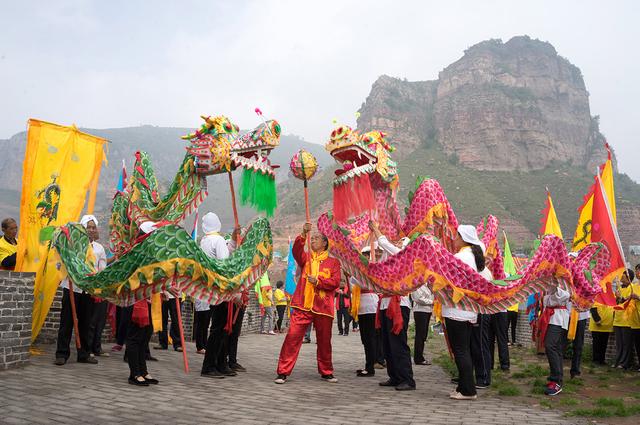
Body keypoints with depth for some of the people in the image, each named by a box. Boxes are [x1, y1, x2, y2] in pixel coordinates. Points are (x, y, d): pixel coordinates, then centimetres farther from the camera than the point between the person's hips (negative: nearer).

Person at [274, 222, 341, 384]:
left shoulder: (333, 262, 10)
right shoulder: (306, 258, 13)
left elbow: (335, 282, -2)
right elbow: (296, 251, -8)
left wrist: (318, 281, -14)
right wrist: (303, 235, -22)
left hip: (323, 308, 0)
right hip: (302, 305, 0)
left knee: (324, 341, 9)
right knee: (292, 337, -8)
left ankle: (326, 372, 25)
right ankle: (283, 372, -3)